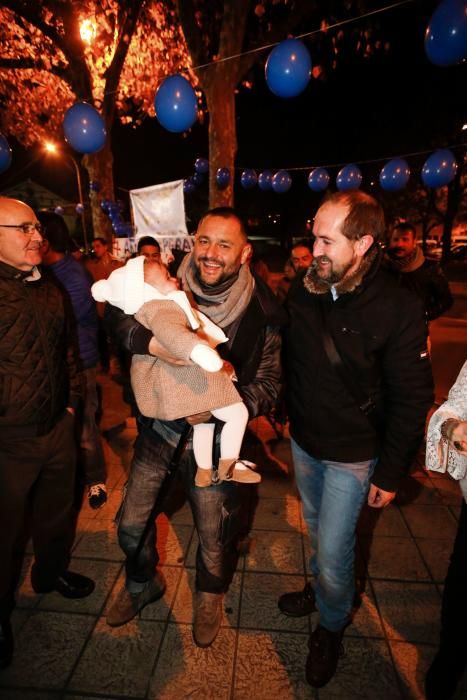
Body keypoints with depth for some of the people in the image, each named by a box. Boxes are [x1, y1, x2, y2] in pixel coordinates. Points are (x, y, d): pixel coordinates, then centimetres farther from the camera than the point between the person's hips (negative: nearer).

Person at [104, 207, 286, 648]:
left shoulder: (262, 312, -14)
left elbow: (269, 382, -11)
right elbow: (116, 311, -20)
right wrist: (149, 339, -39)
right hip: (160, 426, 2)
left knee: (214, 533, 17)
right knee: (132, 523, 17)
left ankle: (210, 594, 53)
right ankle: (142, 584, 51)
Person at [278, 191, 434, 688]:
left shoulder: (399, 310, -22)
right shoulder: (303, 289, -8)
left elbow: (411, 401, -15)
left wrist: (390, 473, -11)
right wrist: (278, 412, 9)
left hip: (352, 455, -4)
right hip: (302, 441, 5)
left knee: (333, 551, 9)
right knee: (316, 530, 26)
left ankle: (332, 627, 40)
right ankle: (319, 587, 55)